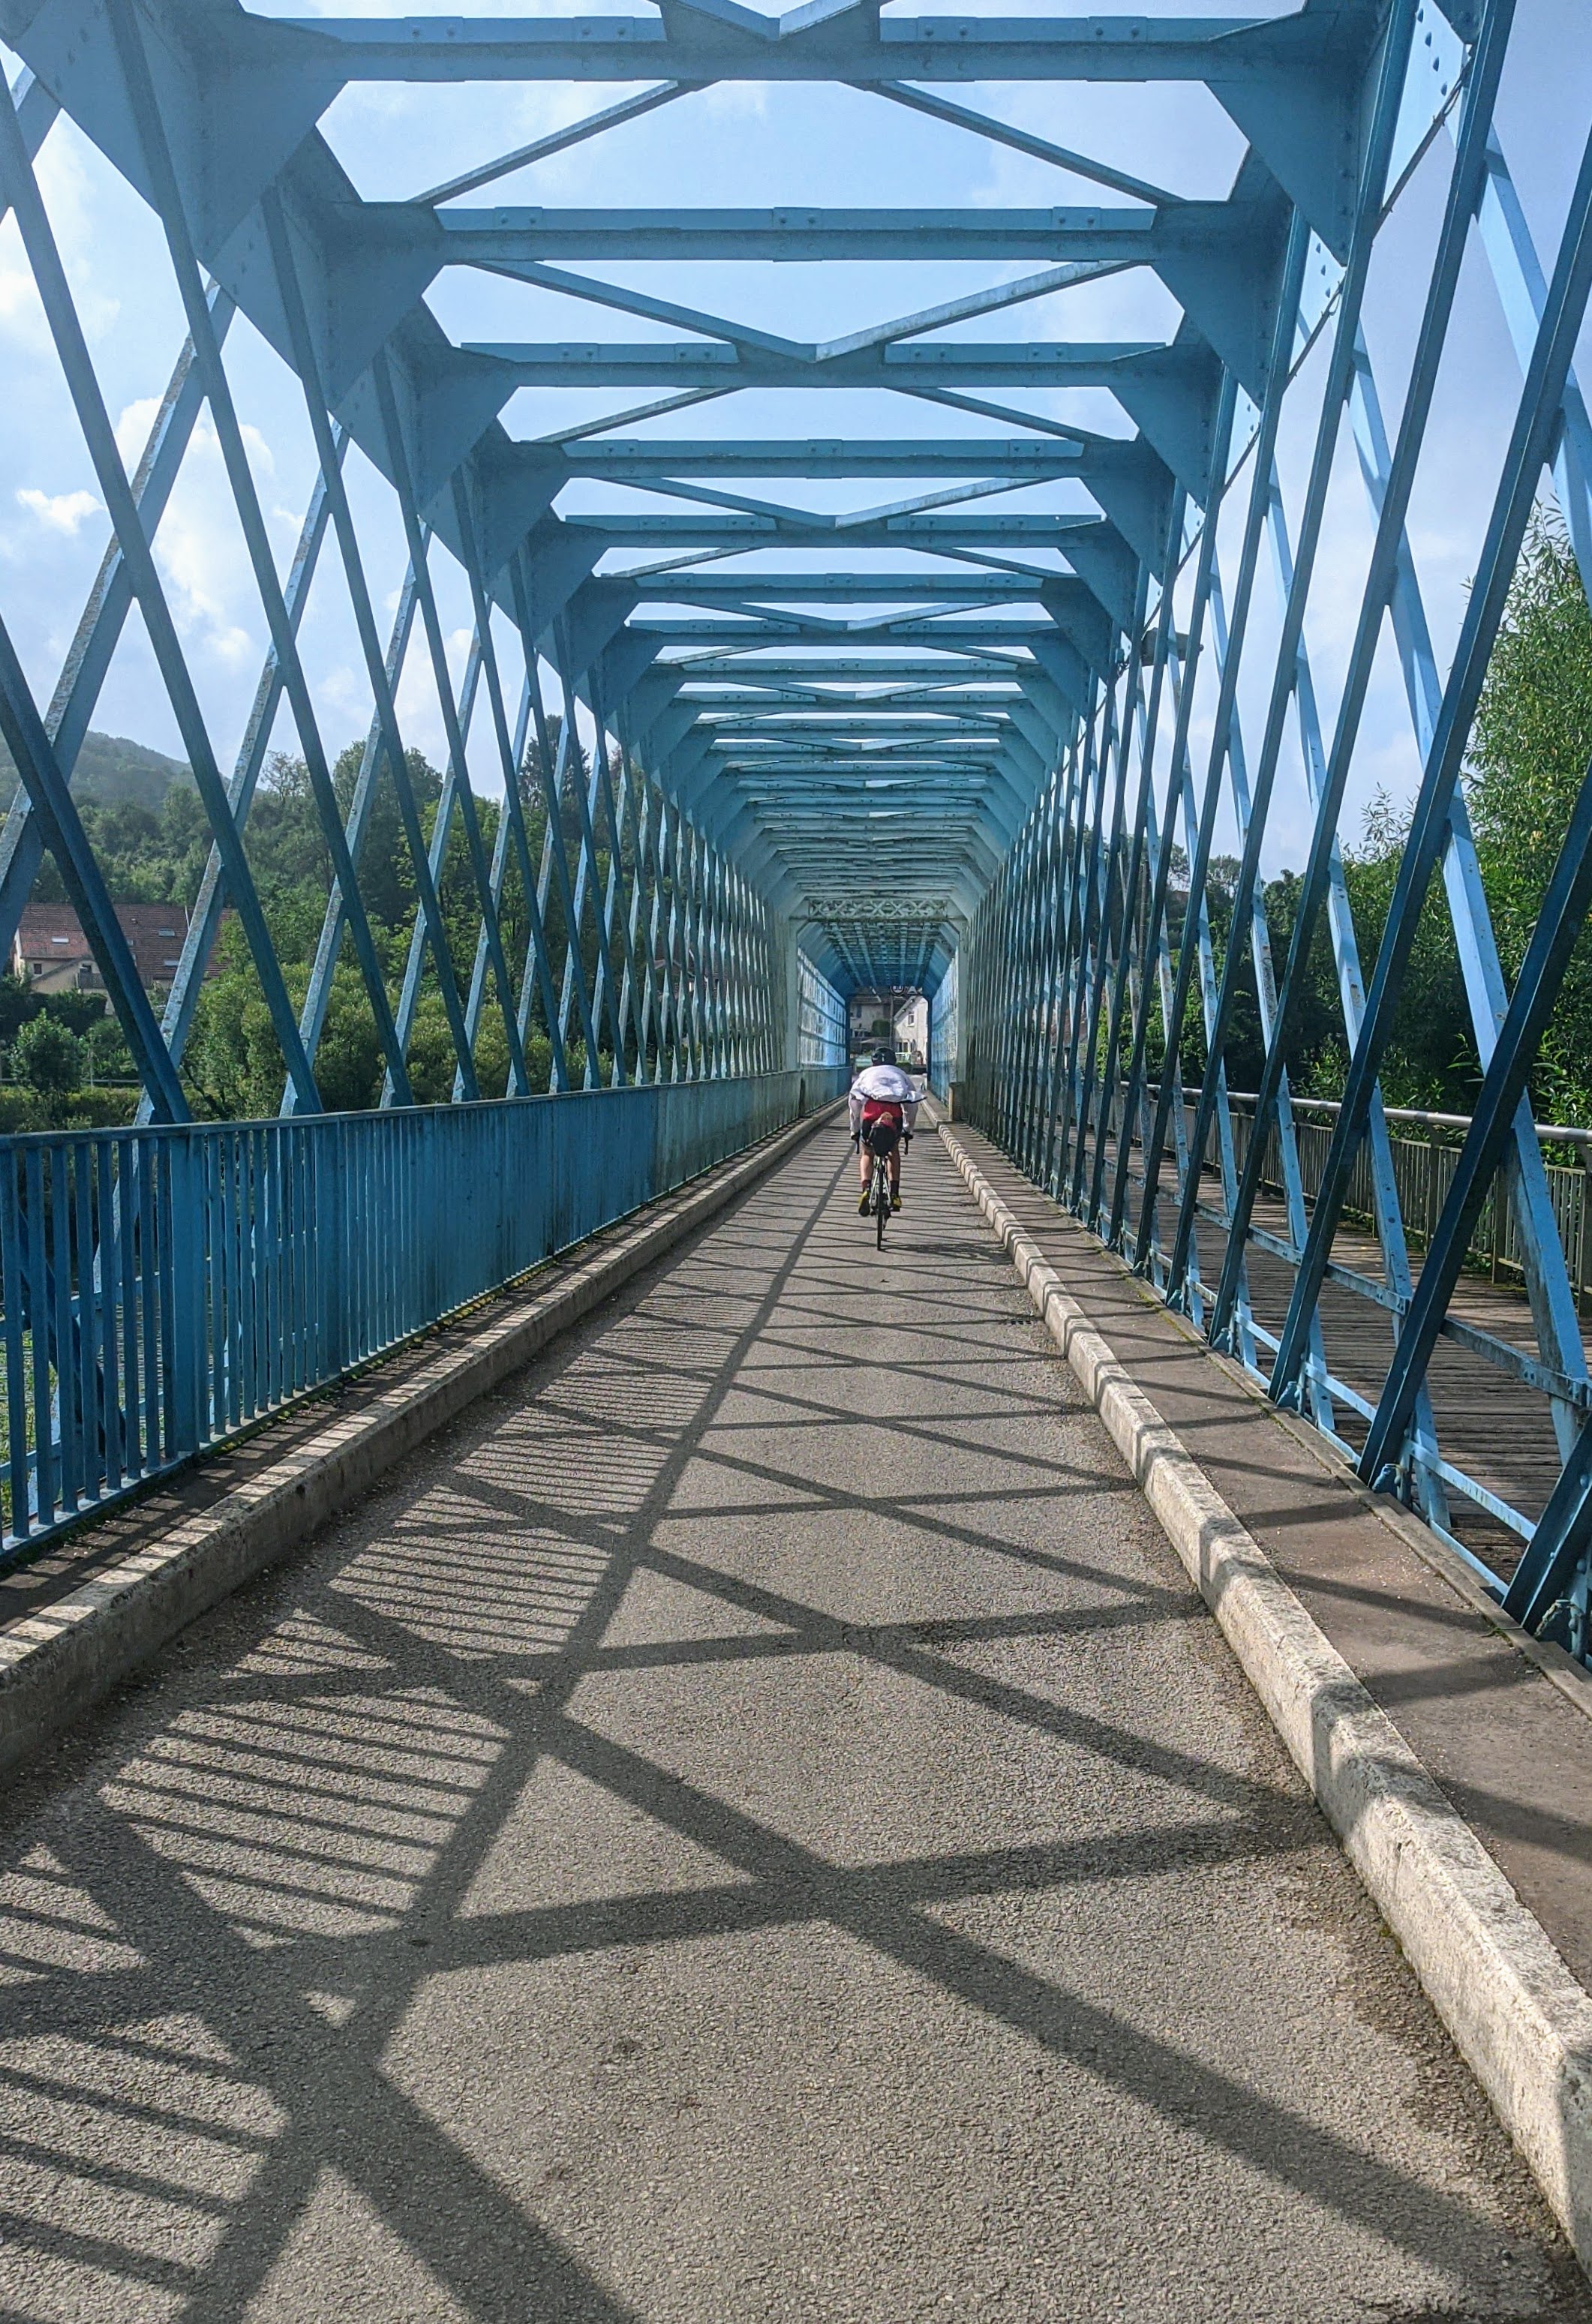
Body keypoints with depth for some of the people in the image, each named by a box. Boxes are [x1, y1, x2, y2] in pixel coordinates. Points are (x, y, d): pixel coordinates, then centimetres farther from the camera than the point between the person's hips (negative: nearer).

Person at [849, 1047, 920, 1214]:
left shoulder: (866, 1073, 33)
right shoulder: (900, 1074, 35)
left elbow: (854, 1102, 23)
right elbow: (912, 1105, 30)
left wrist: (855, 1130, 31)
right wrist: (908, 1129, 41)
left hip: (872, 1108, -1)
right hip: (895, 1111, 1)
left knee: (866, 1154, 19)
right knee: (894, 1150, 27)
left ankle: (866, 1189, -7)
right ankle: (895, 1195, 17)